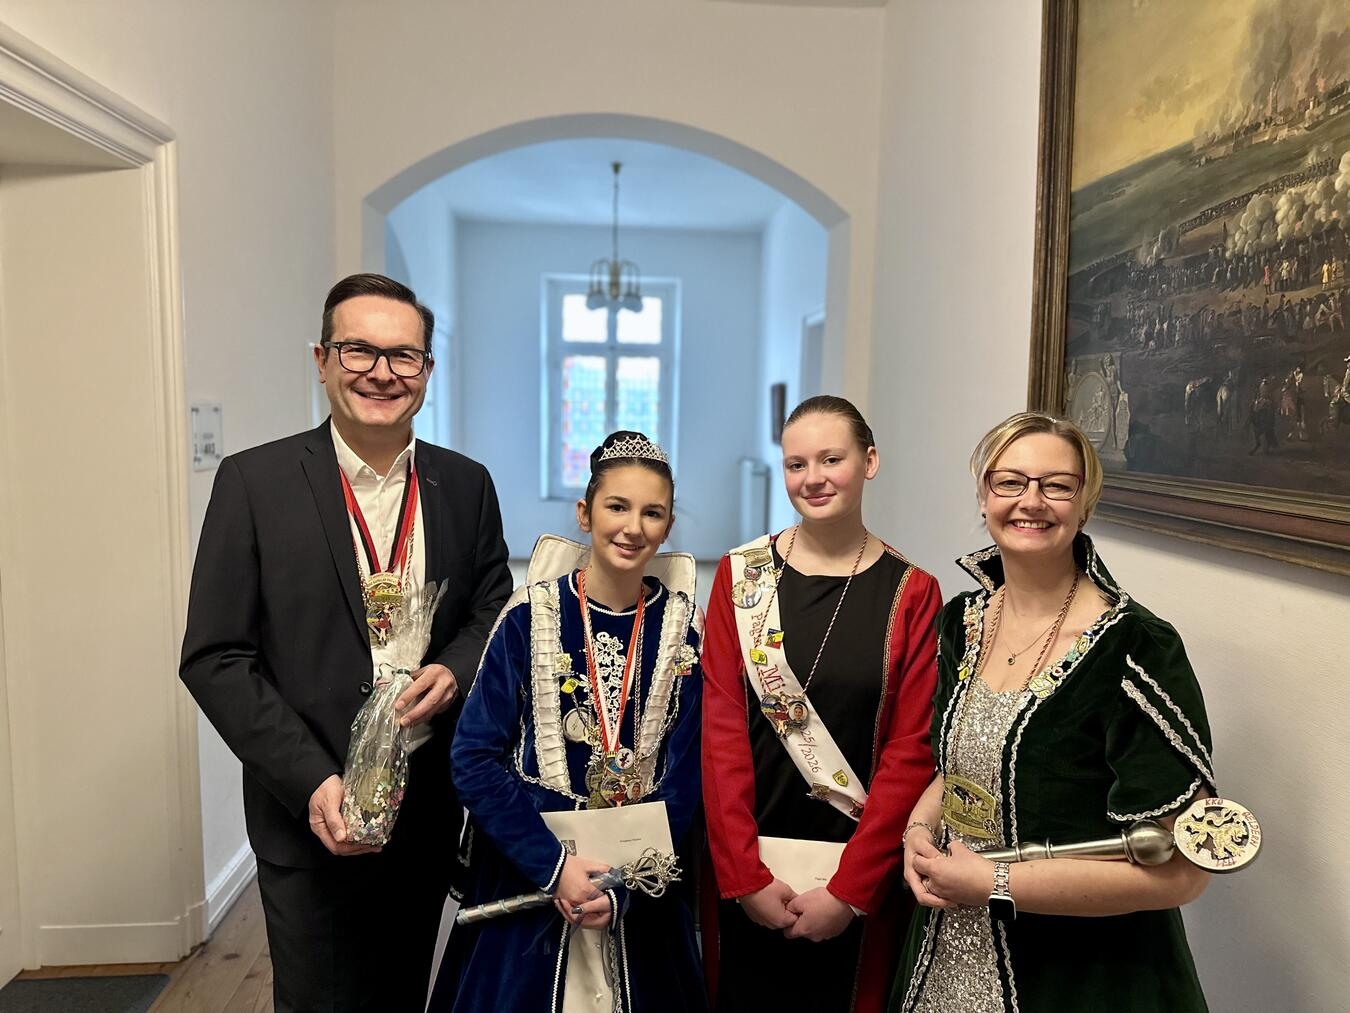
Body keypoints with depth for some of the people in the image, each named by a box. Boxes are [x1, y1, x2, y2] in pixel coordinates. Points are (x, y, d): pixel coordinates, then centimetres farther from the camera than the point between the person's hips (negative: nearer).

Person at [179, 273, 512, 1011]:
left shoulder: (466, 484, 0)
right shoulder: (254, 481, -9)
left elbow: (495, 610, 8)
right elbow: (215, 659, -10)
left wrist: (456, 669, -14)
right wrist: (314, 783, -17)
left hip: (432, 808, 3)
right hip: (313, 815, -3)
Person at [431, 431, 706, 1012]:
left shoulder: (684, 628, -7)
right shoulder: (531, 617, -11)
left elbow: (684, 781, -5)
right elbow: (474, 759, -12)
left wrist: (623, 886, -13)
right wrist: (554, 865, -18)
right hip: (526, 875, -1)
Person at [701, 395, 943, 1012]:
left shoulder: (911, 592, -6)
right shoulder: (740, 574, -3)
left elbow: (910, 752, -9)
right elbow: (721, 728, -7)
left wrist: (849, 889, -12)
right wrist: (744, 875, -11)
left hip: (859, 875, -1)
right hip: (742, 870, 1)